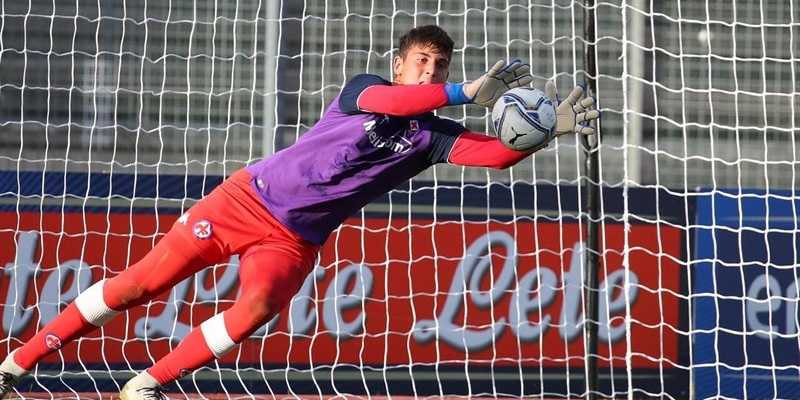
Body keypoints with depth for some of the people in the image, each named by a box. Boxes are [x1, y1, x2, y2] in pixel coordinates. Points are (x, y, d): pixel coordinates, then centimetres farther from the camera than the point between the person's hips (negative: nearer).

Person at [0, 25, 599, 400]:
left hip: (296, 241, 3)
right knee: (141, 283, -5)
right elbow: (387, 101, -30)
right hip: (249, 198, -2)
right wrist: (465, 93, -40)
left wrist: (549, 129, -31)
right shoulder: (366, 87, -5)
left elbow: (498, 153, -15)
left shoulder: (431, 136, 2)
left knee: (257, 310, -28)